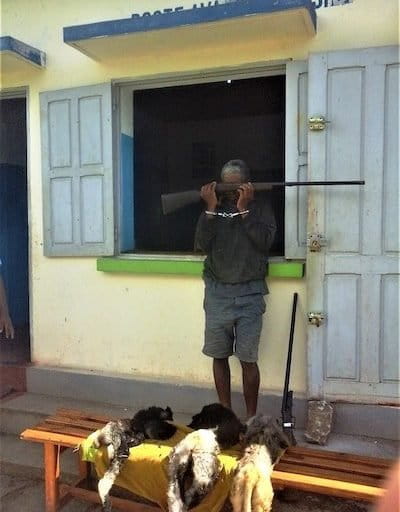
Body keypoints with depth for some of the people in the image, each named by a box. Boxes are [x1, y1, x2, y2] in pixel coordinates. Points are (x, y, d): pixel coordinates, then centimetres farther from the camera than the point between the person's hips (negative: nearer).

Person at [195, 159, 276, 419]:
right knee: (219, 355, 9)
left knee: (248, 358, -1)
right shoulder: (214, 207, 8)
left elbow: (265, 241, -12)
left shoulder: (261, 207, 2)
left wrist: (244, 209, -14)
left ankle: (251, 417, 15)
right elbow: (201, 245, -4)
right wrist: (212, 208, -10)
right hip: (217, 291, 3)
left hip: (249, 293, -2)